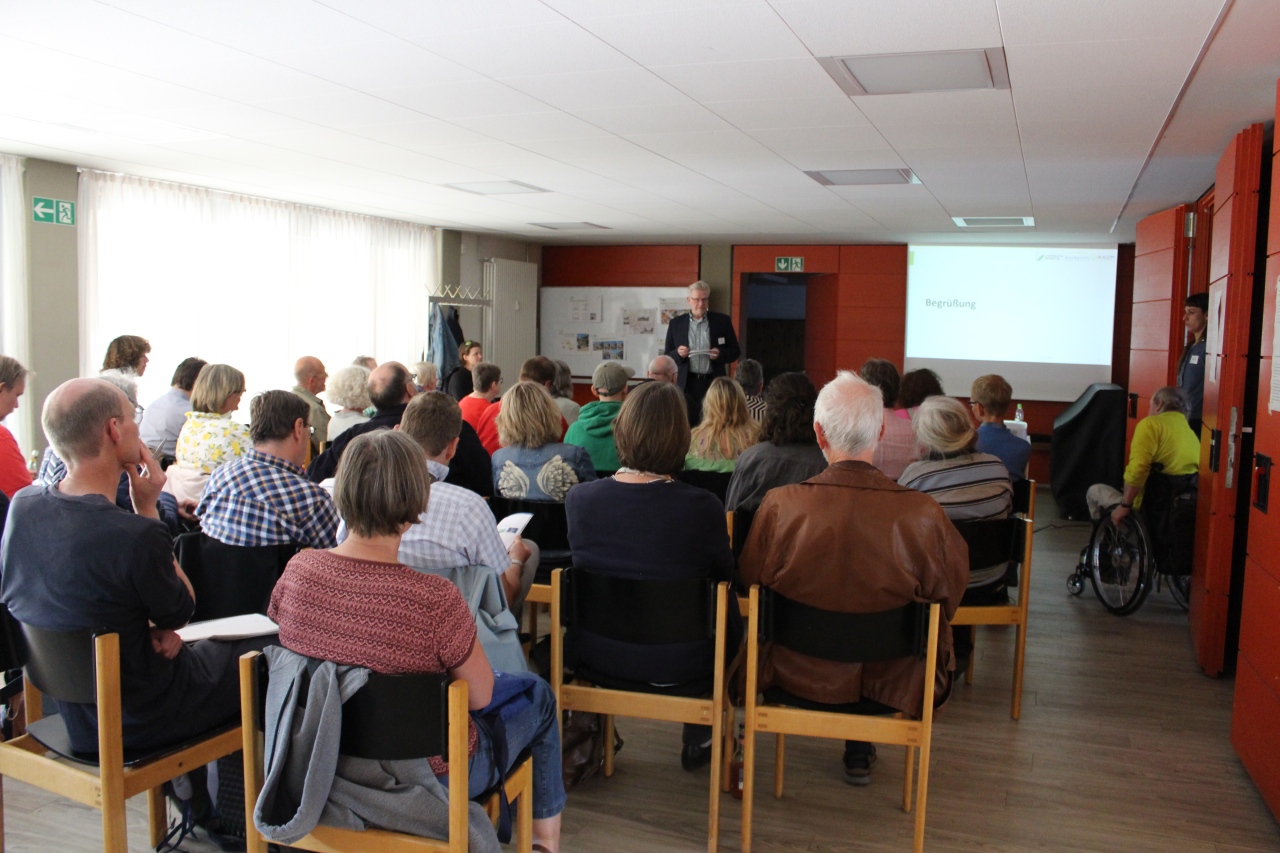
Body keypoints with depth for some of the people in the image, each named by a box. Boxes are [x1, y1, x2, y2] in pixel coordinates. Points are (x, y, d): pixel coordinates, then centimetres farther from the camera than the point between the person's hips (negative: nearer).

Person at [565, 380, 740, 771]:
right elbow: (724, 576, -6)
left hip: (595, 654, 3)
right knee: (729, 617, 27)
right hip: (676, 665, -2)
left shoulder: (578, 498, -14)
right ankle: (699, 740, 40)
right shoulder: (702, 507, -23)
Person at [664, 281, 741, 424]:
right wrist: (678, 353, -13)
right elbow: (667, 357, 8)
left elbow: (735, 352, 8)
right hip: (687, 385, 0)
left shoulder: (722, 321, 6)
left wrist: (720, 354, -12)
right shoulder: (676, 323, 7)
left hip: (714, 383, 0)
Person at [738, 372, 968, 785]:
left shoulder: (778, 505, -22)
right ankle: (860, 747, 38)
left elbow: (750, 582, -5)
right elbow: (948, 600, -7)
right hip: (891, 682, 0)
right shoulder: (924, 514, -24)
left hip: (798, 676, 1)